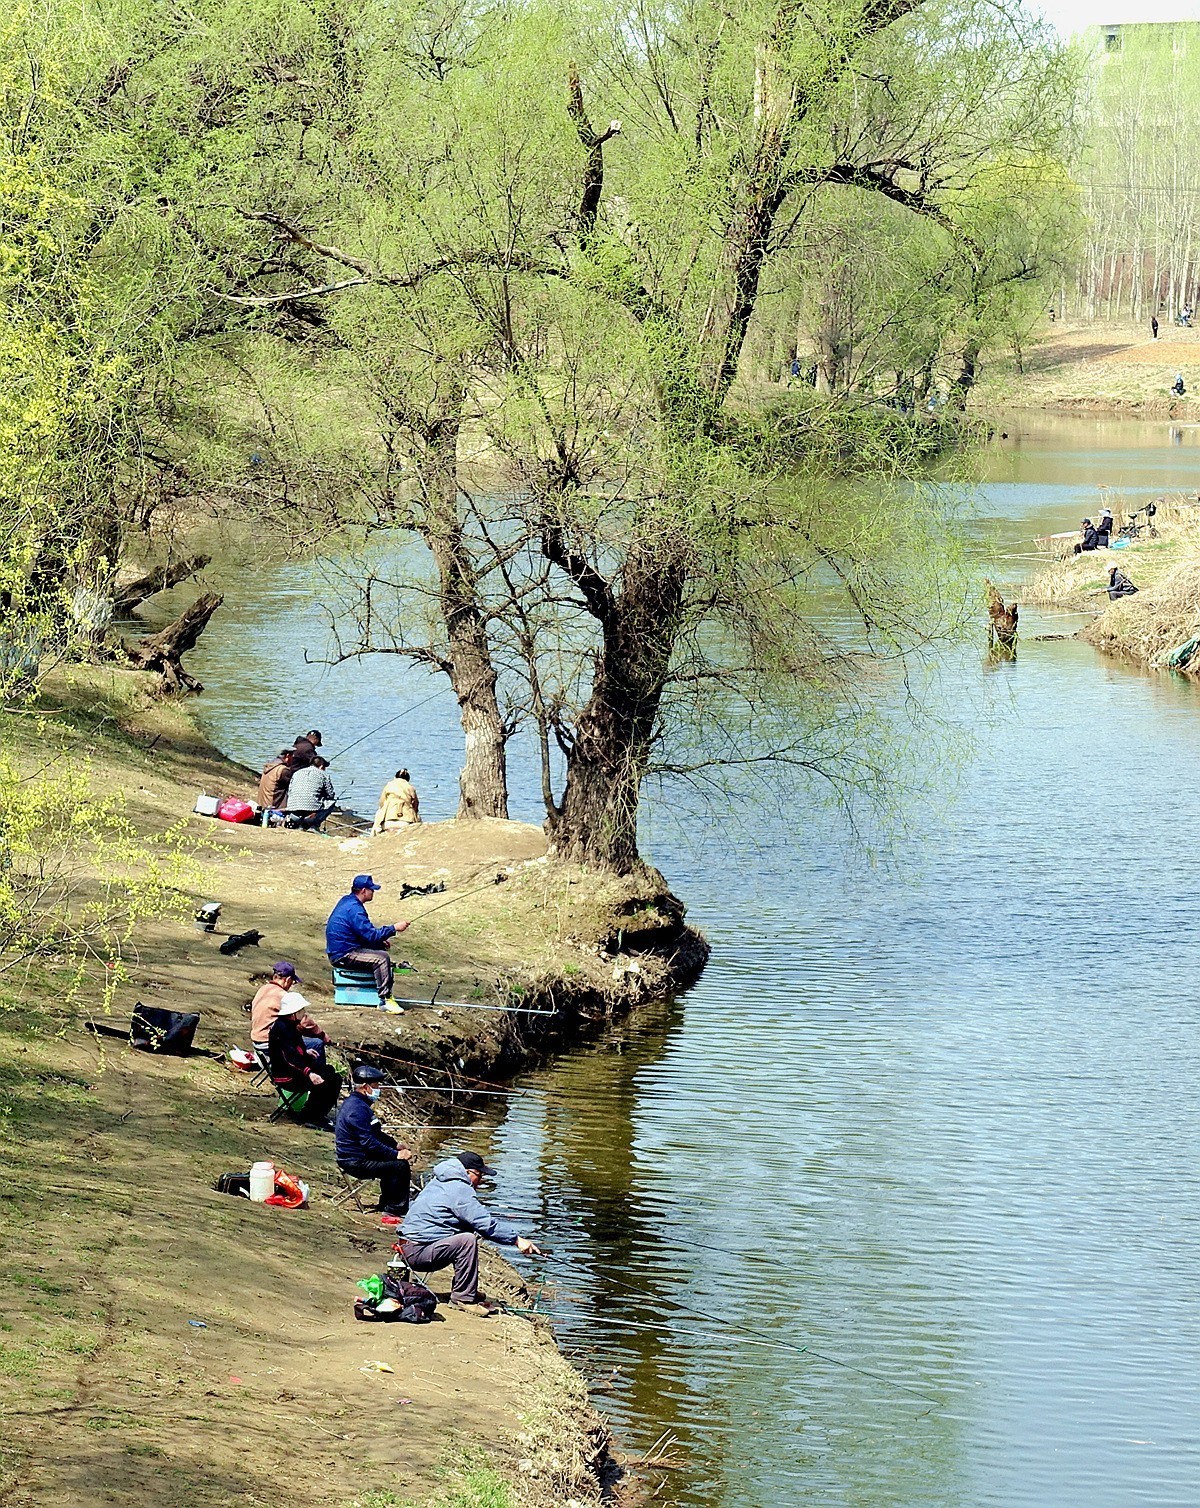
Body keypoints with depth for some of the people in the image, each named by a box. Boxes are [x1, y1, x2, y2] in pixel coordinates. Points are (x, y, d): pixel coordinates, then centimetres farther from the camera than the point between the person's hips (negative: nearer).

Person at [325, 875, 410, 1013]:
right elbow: (372, 935, -25)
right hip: (342, 955, -11)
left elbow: (365, 929, 21)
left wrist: (381, 938, 8)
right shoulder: (354, 909, -23)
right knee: (381, 957, -22)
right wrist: (394, 928, -17)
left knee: (381, 946, 20)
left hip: (339, 948, 11)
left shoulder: (347, 901, 10)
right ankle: (384, 1000, -20)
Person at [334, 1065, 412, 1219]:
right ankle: (395, 1210, -12)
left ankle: (386, 1204, 19)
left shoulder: (358, 1103, 15)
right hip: (356, 1163, -11)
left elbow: (377, 1134, 22)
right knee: (401, 1166, -16)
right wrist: (396, 1154, -21)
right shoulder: (357, 1108, -21)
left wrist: (396, 1147, 9)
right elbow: (369, 1142, -25)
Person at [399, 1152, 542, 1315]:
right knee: (467, 1240, -24)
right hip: (418, 1251, -10)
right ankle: (463, 1298, -18)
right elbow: (485, 1222, -20)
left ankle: (463, 1291, 21)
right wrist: (517, 1239, -16)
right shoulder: (458, 1189, -14)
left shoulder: (439, 1183, 19)